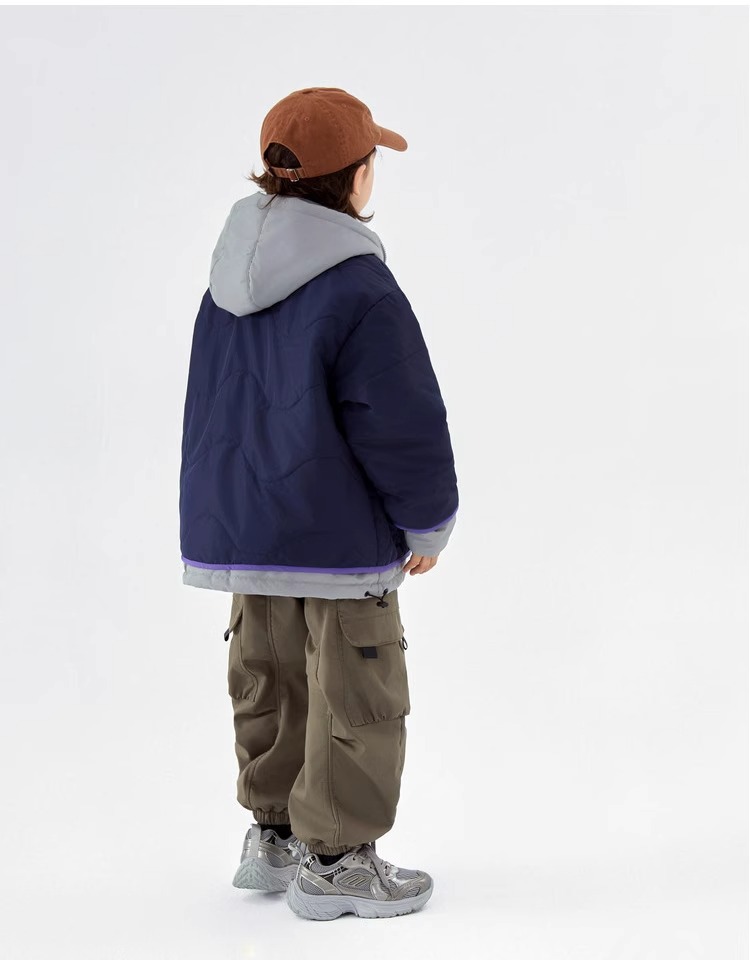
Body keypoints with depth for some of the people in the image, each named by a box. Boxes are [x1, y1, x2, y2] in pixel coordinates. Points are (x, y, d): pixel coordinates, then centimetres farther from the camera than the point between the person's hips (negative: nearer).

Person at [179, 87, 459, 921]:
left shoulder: (228, 283, 6)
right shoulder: (361, 292, -19)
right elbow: (403, 426, -18)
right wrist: (429, 522, -3)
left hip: (238, 529, 8)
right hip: (340, 541, -8)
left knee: (269, 682, 19)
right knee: (354, 700, 5)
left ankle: (273, 834, 32)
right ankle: (333, 859, 14)